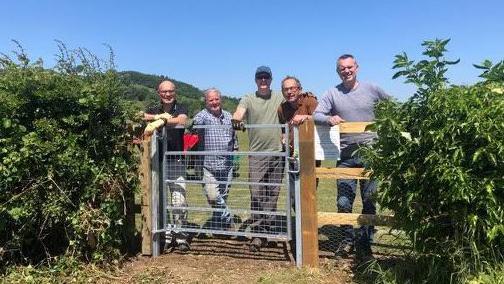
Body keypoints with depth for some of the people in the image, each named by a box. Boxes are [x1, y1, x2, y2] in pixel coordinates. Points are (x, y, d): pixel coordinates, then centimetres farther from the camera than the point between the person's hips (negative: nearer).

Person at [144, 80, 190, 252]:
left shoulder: (181, 109, 6)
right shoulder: (154, 110, 14)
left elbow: (182, 120, -18)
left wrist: (161, 121, -31)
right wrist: (158, 116, -17)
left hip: (176, 162, -2)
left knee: (179, 201, -8)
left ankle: (180, 237, 2)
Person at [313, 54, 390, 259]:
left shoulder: (371, 90, 5)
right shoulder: (332, 93, 3)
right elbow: (316, 115, -6)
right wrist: (329, 119, -25)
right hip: (345, 155, 0)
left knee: (370, 200, 6)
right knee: (343, 201, 4)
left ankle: (365, 242, 19)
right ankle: (348, 238, 23)